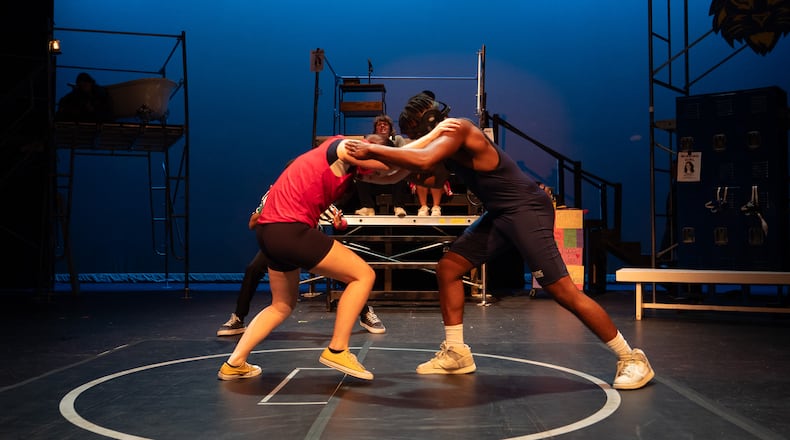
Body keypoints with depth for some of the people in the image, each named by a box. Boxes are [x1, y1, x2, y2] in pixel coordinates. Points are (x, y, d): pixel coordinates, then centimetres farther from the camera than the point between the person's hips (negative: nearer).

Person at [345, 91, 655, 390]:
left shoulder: (458, 129, -17)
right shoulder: (445, 142, 13)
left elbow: (423, 160, -34)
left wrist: (372, 150, -24)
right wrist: (377, 157, 4)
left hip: (527, 209, -10)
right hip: (499, 214, 10)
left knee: (561, 289, -12)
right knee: (448, 267, 7)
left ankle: (632, 358, -1)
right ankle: (456, 353, 16)